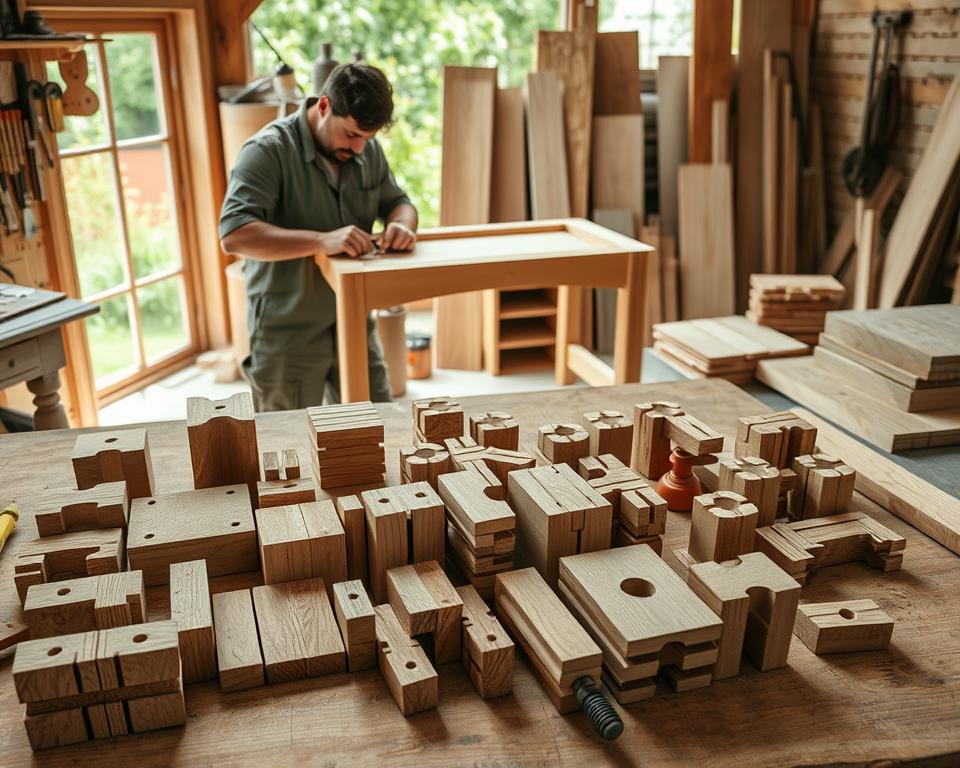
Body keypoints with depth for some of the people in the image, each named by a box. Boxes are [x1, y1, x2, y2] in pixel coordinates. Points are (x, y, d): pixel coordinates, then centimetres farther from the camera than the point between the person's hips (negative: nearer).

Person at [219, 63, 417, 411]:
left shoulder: (368, 150, 5)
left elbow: (398, 202, 13)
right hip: (287, 334, -6)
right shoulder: (268, 150, -16)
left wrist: (401, 225, -12)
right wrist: (322, 241, -37)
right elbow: (234, 235, -26)